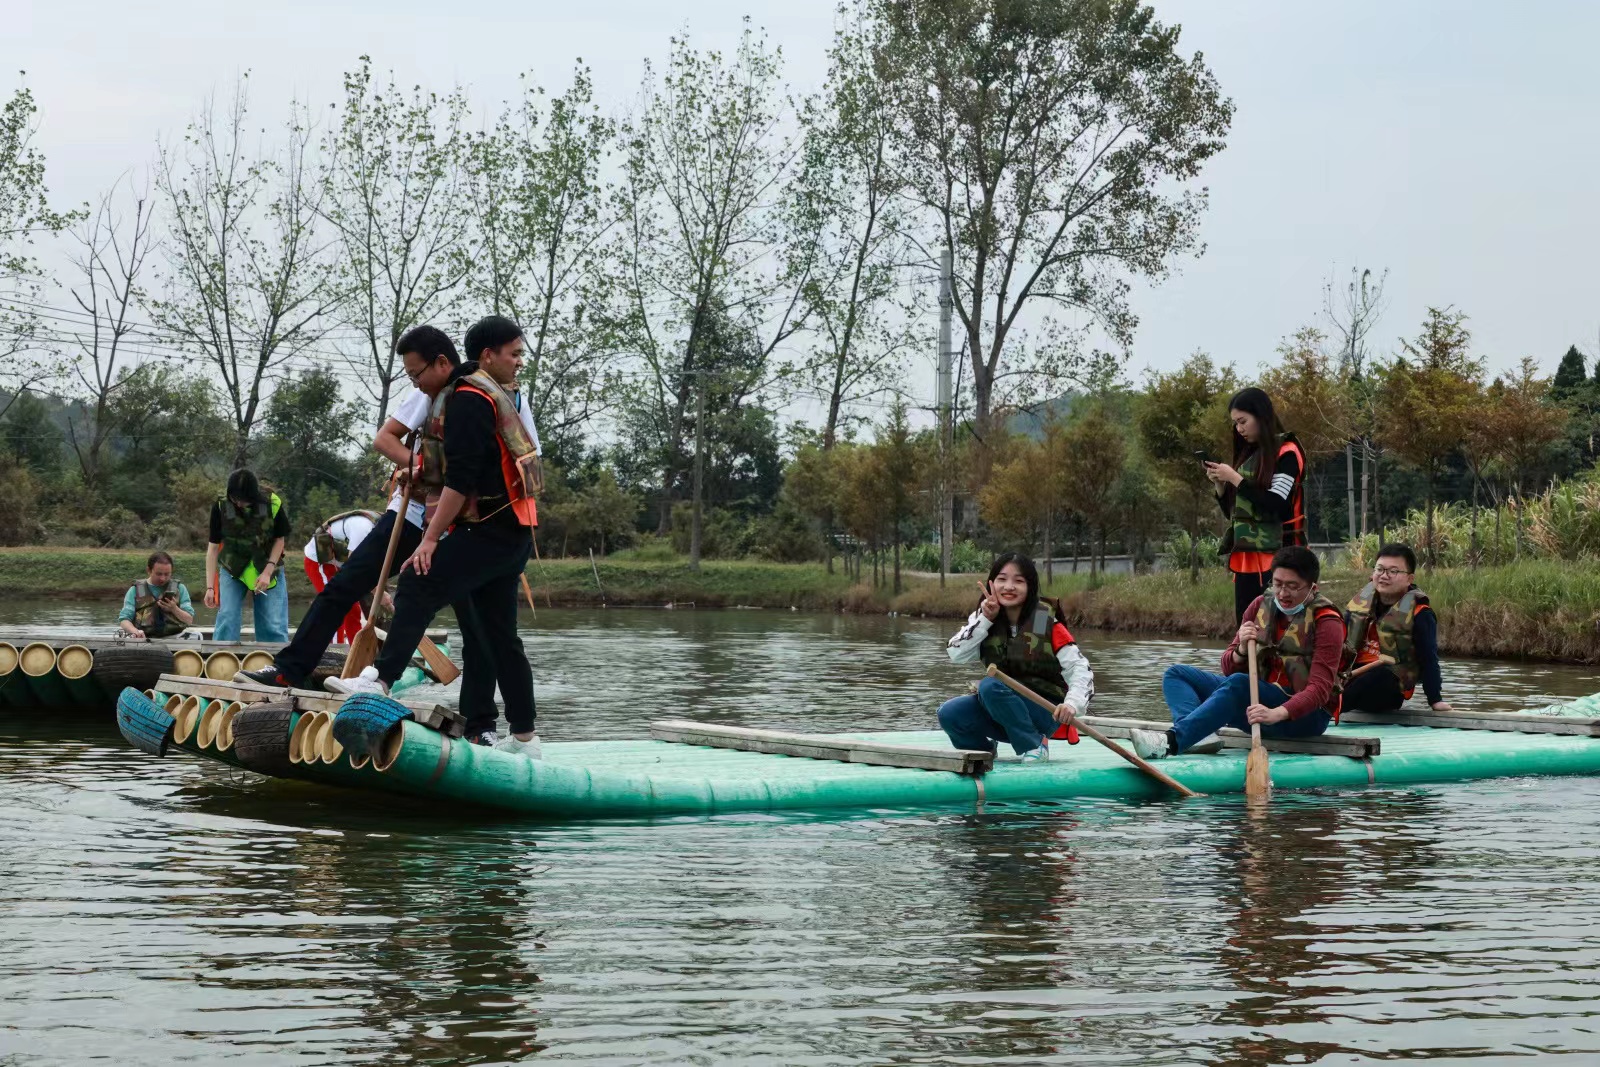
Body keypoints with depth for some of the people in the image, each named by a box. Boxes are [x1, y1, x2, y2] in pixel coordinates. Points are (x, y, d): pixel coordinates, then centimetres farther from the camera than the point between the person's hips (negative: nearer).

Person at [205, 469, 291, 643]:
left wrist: (267, 572, -15)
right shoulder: (221, 506, -16)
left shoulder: (273, 504, -18)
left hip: (268, 568, 0)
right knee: (226, 619, -11)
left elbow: (279, 540, -4)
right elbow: (213, 547, -9)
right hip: (232, 568, 0)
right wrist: (210, 587, -12)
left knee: (274, 625, -3)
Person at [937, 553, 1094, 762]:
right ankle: (984, 750, 9)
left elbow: (1080, 669, -14)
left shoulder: (1047, 624, -10)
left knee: (990, 686, -30)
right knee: (950, 714, -20)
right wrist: (984, 619, -15)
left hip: (1044, 713, -5)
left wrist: (1072, 704, -32)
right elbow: (956, 655, -8)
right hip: (1001, 707, 5)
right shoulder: (984, 621, 3)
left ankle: (1034, 746, -17)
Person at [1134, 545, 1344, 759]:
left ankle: (1172, 741, -47)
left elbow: (1320, 688, -23)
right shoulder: (1262, 605, 5)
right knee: (1176, 674, -3)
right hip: (1259, 700, 7)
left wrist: (1277, 713, -40)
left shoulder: (1327, 622, -12)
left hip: (1307, 714, -7)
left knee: (1238, 684, -35)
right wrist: (1242, 651, -18)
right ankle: (1199, 737, -34)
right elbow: (1230, 669, 7)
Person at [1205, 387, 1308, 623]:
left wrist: (1235, 478, -13)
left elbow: (1275, 505, -16)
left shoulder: (1286, 452, -5)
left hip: (1275, 557, -7)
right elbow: (1232, 511, 20)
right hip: (1245, 556, 7)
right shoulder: (1247, 456, 16)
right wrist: (1220, 484, 2)